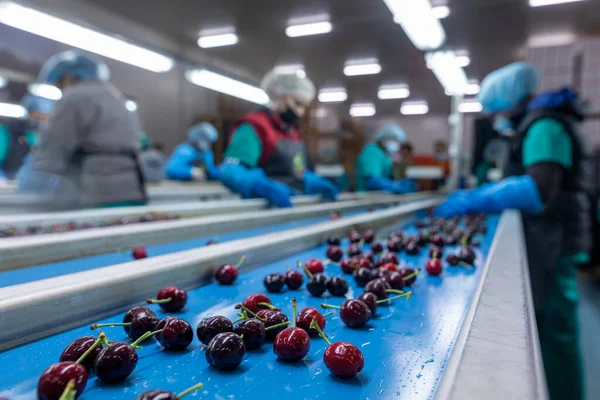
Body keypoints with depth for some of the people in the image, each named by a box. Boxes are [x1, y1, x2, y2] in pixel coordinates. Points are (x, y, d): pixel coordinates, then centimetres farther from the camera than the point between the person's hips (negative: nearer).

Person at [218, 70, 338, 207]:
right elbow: (230, 171, -23)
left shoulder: (293, 132, 17)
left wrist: (317, 183, 9)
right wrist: (265, 187, -38)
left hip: (297, 206, 7)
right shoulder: (254, 127, -10)